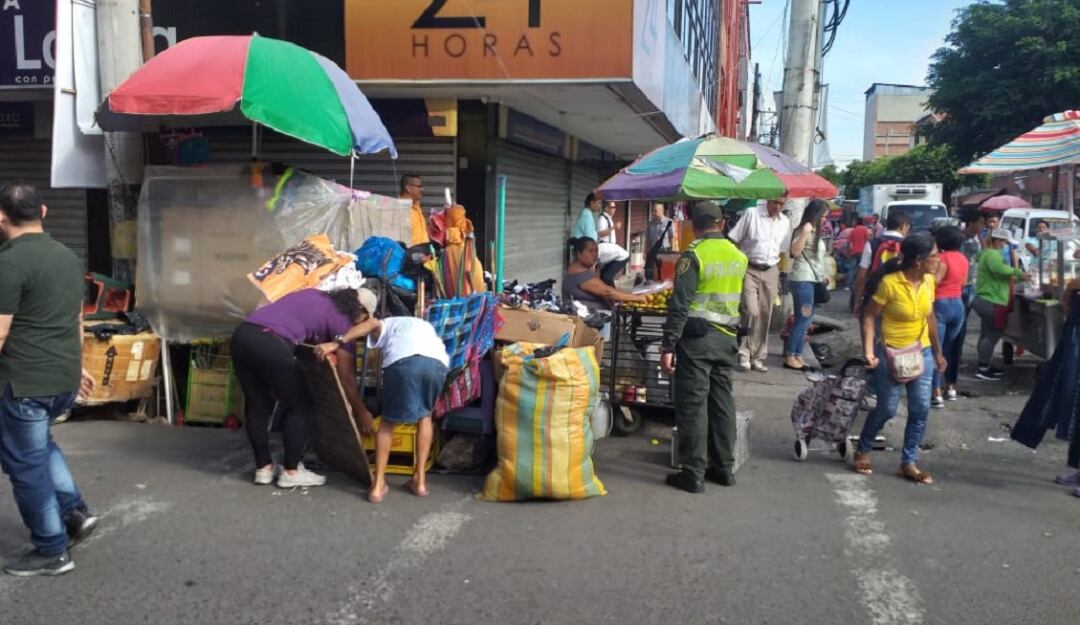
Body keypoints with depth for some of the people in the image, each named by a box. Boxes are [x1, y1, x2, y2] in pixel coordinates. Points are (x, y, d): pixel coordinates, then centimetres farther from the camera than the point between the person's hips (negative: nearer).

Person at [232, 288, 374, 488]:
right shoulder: (341, 321, 10)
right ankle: (291, 472, 16)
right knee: (300, 406, 12)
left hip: (242, 334, 7)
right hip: (271, 344, -7)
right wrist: (362, 413, 22)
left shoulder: (312, 293, 28)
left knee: (257, 406, 19)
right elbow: (345, 378, 10)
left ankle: (264, 468, 29)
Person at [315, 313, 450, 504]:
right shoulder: (423, 325, 46)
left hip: (403, 359, -3)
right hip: (438, 363, 3)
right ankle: (420, 480, 22)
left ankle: (378, 485, 15)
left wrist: (337, 343, -2)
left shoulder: (385, 325, 33)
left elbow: (372, 323, 10)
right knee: (424, 414, 28)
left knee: (388, 420, 20)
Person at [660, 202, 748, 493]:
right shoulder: (738, 256, 8)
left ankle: (693, 474, 2)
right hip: (727, 338, 6)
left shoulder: (694, 255, -12)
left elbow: (679, 305, -15)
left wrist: (668, 346, -13)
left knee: (692, 405, -2)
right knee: (722, 401, 13)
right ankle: (724, 467, 20)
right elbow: (739, 301, 16)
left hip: (697, 337, -6)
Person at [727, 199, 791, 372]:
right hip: (750, 269, -4)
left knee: (765, 316, 4)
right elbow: (734, 240, -4)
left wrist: (778, 276, 10)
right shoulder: (751, 214, -5)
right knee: (751, 312, -14)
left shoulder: (785, 222, 9)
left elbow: (782, 251, 15)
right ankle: (744, 355, -2)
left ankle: (757, 358, 13)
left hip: (771, 272, 4)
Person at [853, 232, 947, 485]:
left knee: (921, 409, 3)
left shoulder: (929, 281, -1)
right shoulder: (889, 283, -19)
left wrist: (937, 352, 15)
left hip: (922, 353, 6)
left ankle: (908, 463, 16)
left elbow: (930, 317, 11)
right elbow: (869, 317, -13)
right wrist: (868, 351, -22)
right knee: (887, 409, 2)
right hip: (891, 353, -5)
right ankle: (863, 451, 26)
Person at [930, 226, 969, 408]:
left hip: (940, 305, -8)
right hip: (958, 304, 8)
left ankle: (937, 394, -10)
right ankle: (951, 387, 24)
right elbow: (963, 283, 17)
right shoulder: (963, 259, 8)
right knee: (951, 348, 18)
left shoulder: (942, 258, -14)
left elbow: (933, 281, -19)